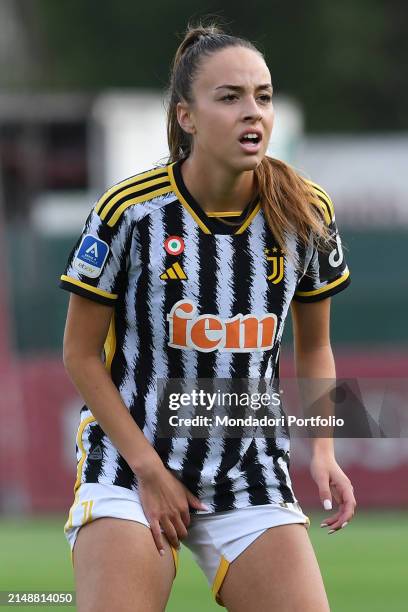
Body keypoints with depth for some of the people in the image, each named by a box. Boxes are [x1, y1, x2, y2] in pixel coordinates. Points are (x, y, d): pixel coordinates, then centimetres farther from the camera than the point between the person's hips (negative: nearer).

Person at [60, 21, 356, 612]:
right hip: (127, 466, -3)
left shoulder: (305, 213, -3)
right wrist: (148, 469, -10)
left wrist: (322, 449, -4)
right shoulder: (129, 211, -12)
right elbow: (81, 355, -4)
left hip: (254, 474, 3)